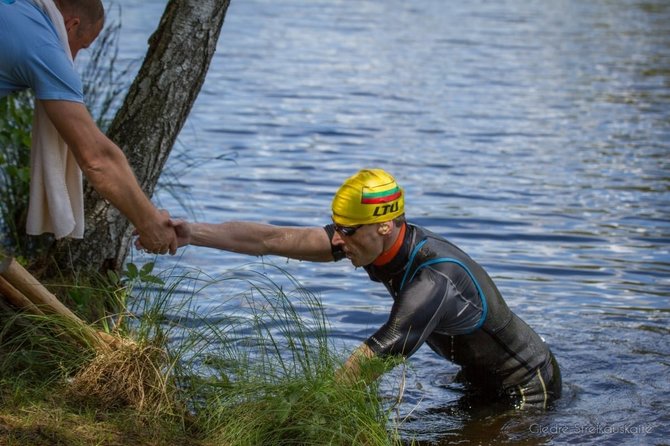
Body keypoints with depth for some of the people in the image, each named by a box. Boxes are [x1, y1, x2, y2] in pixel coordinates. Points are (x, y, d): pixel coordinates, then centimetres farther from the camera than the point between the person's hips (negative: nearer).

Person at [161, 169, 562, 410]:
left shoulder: (434, 281, -38)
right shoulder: (381, 239, -14)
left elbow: (366, 366, -42)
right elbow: (274, 240, -19)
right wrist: (192, 232, -27)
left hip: (525, 390, -8)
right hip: (481, 377, 8)